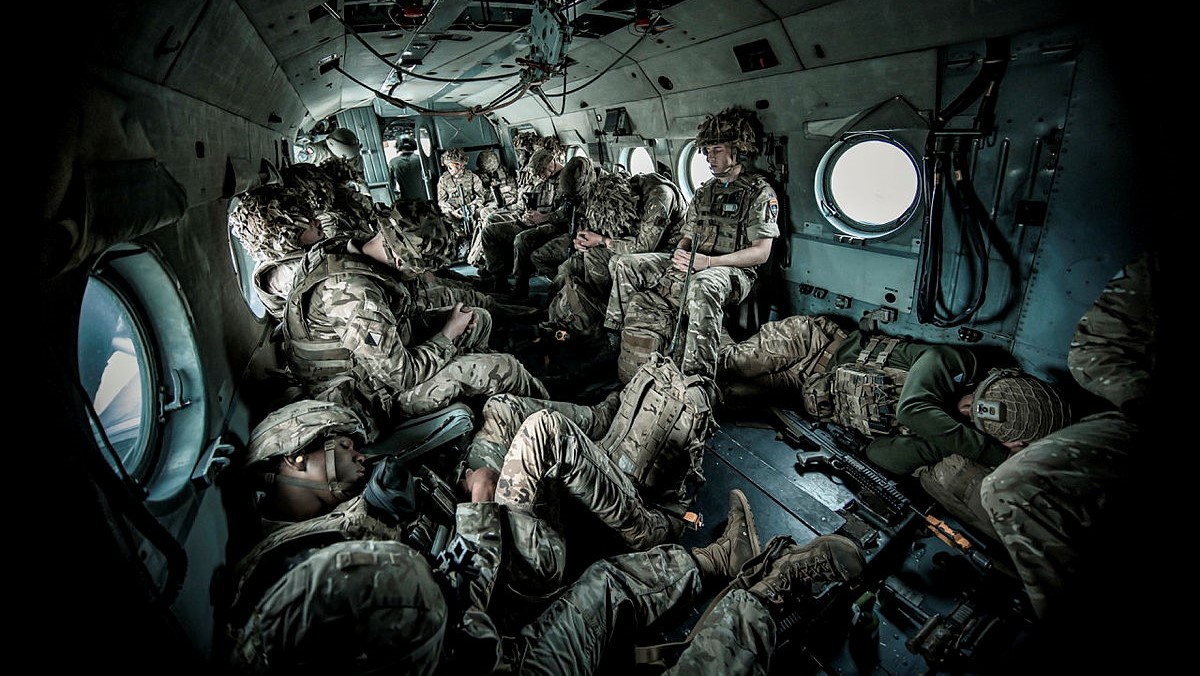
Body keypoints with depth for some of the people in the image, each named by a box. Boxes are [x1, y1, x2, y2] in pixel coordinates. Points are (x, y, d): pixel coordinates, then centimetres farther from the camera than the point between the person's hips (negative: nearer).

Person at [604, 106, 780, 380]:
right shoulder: (705, 190, 18)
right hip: (690, 265, 7)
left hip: (732, 270, -7)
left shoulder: (760, 193, -3)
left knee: (701, 286, -44)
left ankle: (697, 376, -44)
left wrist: (708, 261, -22)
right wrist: (680, 254, -6)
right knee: (624, 265, -3)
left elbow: (761, 252, -12)